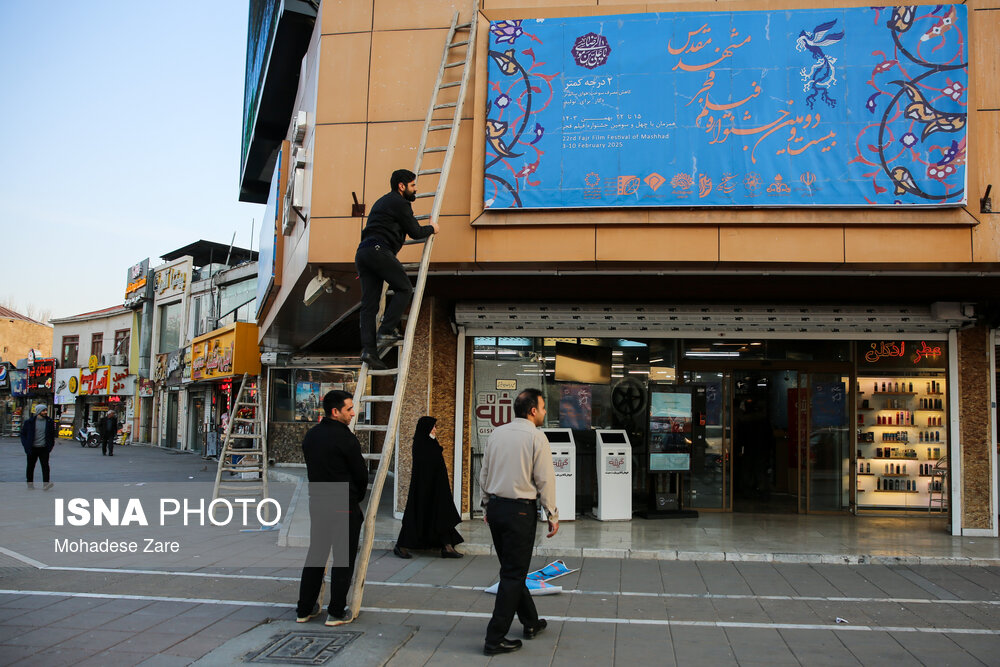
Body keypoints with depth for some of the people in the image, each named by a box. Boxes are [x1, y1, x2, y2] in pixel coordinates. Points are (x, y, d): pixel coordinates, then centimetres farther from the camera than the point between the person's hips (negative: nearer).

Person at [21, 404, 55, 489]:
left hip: (44, 448, 0)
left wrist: (50, 446, 5)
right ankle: (30, 483, 24)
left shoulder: (50, 422, 4)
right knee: (31, 466, 10)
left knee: (45, 465, -12)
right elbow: (23, 434, 6)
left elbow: (52, 435, 14)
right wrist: (26, 446, -4)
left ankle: (46, 483, -18)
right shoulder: (29, 422, -1)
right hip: (32, 449, 0)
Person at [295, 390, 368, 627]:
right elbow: (361, 474, -9)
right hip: (344, 506, -7)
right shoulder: (344, 438, -15)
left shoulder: (310, 436, 9)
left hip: (317, 503, 7)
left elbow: (312, 469, 14)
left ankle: (305, 609, 21)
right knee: (344, 558, 2)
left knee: (315, 555, 15)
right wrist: (357, 496, 11)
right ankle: (337, 612, 6)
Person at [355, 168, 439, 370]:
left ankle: (368, 349, -7)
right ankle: (387, 331, -12)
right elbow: (415, 232, 1)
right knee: (404, 288, -1)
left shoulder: (382, 201, 31)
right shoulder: (399, 202, 2)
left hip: (362, 253, 9)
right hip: (379, 250, -9)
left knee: (369, 304, 1)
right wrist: (431, 228, 19)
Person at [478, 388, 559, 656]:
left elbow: (484, 473, 13)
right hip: (520, 510, -7)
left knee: (510, 568, 18)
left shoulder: (497, 433, 8)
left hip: (495, 506, 7)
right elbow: (545, 479, -10)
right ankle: (495, 638, 0)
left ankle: (530, 622, 33)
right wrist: (553, 516, -2)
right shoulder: (536, 437, -10)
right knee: (514, 574, -1)